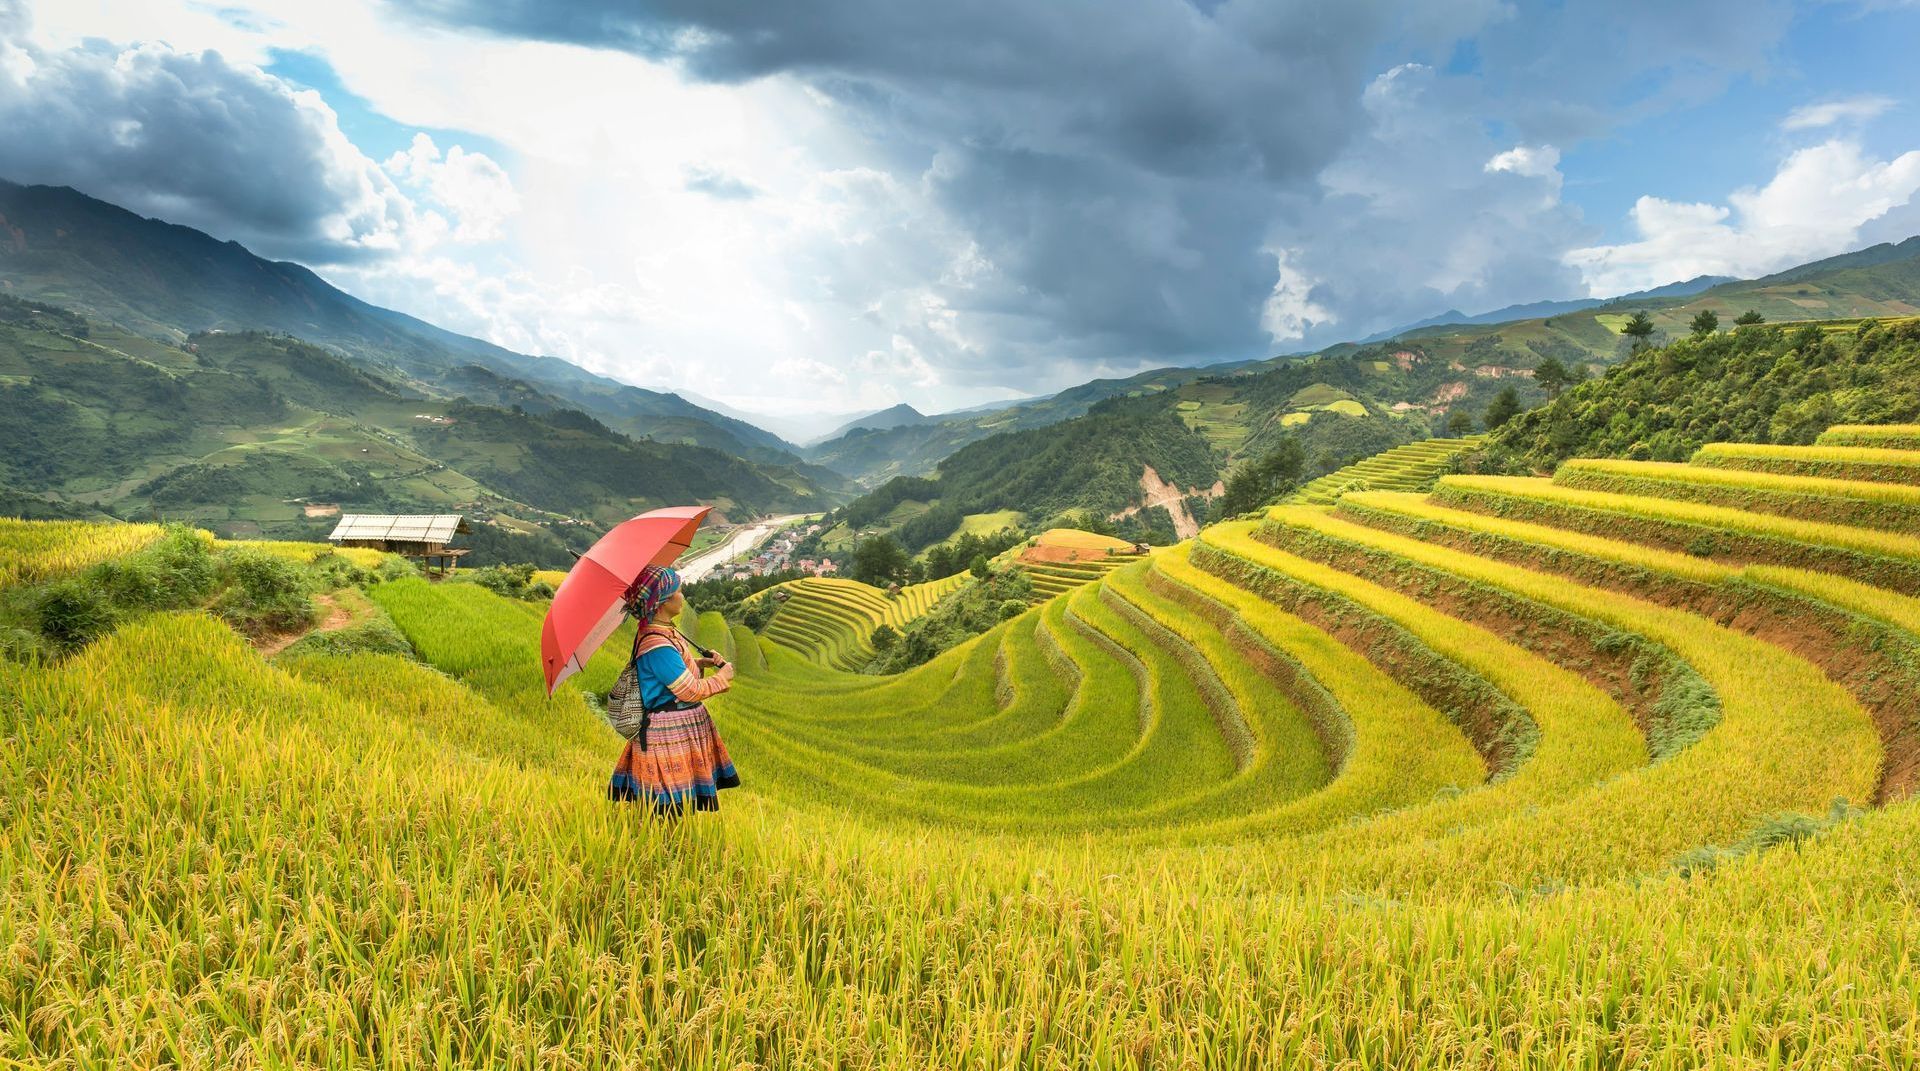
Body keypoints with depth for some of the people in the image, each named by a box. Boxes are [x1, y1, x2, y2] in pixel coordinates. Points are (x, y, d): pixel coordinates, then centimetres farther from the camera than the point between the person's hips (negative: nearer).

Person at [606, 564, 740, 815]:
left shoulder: (666, 631, 7)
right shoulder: (658, 646, -25)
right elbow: (691, 691, -20)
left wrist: (701, 661, 8)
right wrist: (722, 678, -4)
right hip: (670, 731, -10)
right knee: (671, 805, -2)